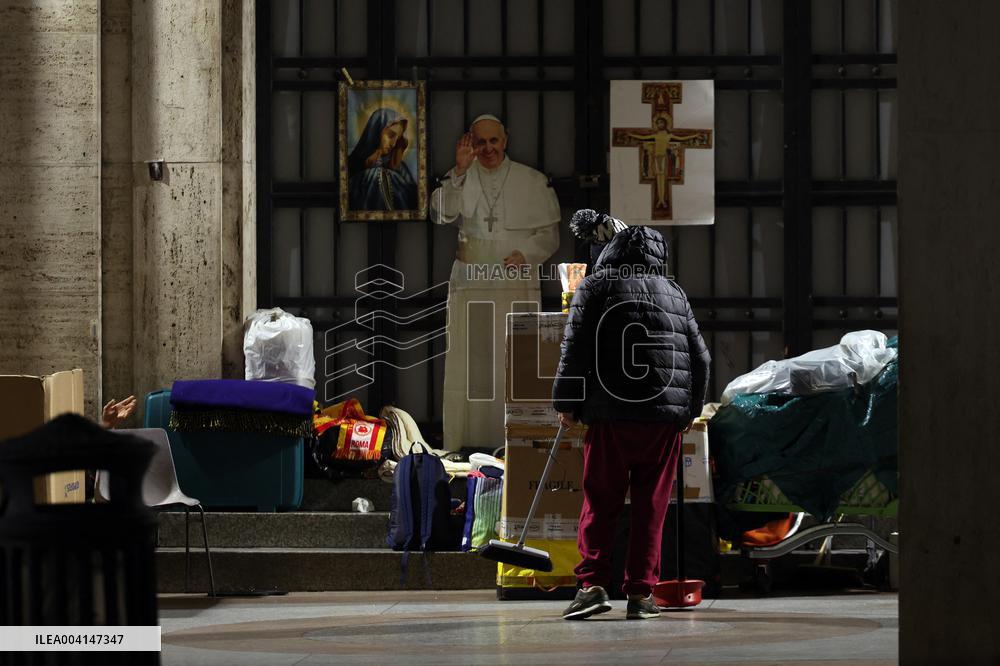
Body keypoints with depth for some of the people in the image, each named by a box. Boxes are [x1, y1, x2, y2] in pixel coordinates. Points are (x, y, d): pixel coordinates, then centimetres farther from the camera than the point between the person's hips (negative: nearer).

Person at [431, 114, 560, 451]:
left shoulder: (532, 181, 7)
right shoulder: (461, 179, 8)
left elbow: (549, 233, 9)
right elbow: (442, 214, -10)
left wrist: (525, 255, -9)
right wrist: (459, 171, -20)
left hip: (516, 284, 0)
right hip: (470, 286, 0)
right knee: (467, 366, -3)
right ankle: (463, 445, -1)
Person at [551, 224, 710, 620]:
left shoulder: (596, 286, 4)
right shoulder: (674, 294, 16)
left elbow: (576, 348, -4)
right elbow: (699, 357, 17)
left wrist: (567, 403, 2)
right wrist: (690, 408, 26)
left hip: (612, 413, -3)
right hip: (666, 418, 3)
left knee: (600, 502, 2)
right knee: (651, 506, 6)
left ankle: (592, 584, -9)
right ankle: (640, 593, 3)